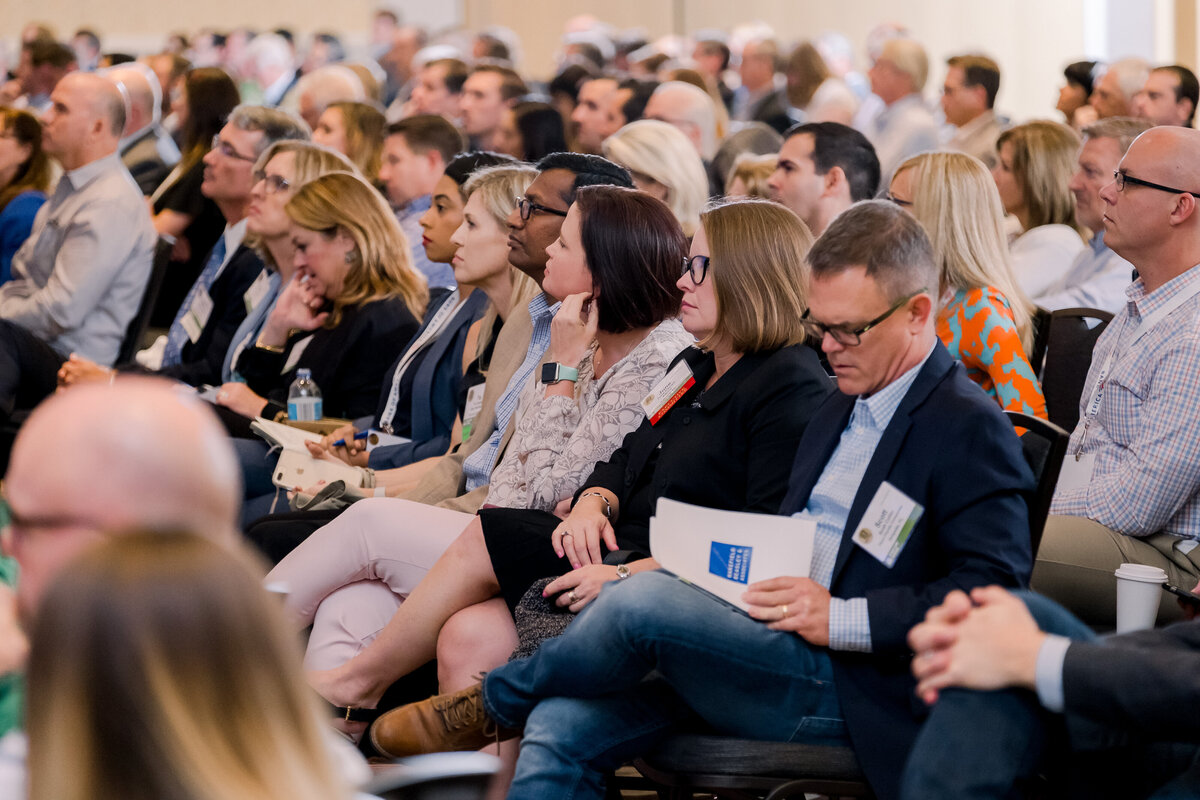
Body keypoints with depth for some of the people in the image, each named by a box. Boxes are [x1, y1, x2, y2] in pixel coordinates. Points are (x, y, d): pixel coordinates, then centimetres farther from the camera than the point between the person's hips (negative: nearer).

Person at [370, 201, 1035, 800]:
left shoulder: (971, 428, -6)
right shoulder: (841, 406, 22)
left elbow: (993, 590, -15)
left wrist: (842, 618, -21)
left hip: (853, 688, -8)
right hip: (773, 654, 8)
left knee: (641, 601, -26)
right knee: (561, 726, -14)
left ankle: (488, 703, 1)